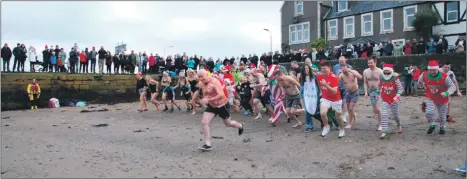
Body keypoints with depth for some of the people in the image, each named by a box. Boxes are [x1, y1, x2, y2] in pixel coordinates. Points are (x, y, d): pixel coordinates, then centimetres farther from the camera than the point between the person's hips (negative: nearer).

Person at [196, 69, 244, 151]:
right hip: (211, 106, 6)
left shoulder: (214, 81, -26)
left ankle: (240, 126, 48)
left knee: (228, 123, 14)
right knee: (204, 122, -12)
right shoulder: (202, 84, -3)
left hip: (221, 105, -6)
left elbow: (221, 95, -35)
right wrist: (204, 100, 0)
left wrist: (208, 99, -41)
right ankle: (207, 144, -4)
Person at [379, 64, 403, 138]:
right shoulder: (381, 79, -6)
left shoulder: (395, 79, -16)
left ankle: (399, 125, 45)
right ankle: (384, 131, -6)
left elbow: (400, 88, -13)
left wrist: (397, 96, -26)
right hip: (384, 100, 2)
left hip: (394, 100, -2)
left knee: (395, 115, 13)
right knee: (384, 115, -9)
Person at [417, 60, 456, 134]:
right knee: (429, 112, -22)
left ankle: (442, 127, 47)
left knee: (442, 116, 15)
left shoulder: (444, 77, -26)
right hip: (430, 99, 0)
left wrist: (447, 93, -40)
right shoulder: (424, 75, -19)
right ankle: (431, 125, 8)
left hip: (442, 99, 0)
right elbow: (420, 82, 4)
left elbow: (453, 86, -22)